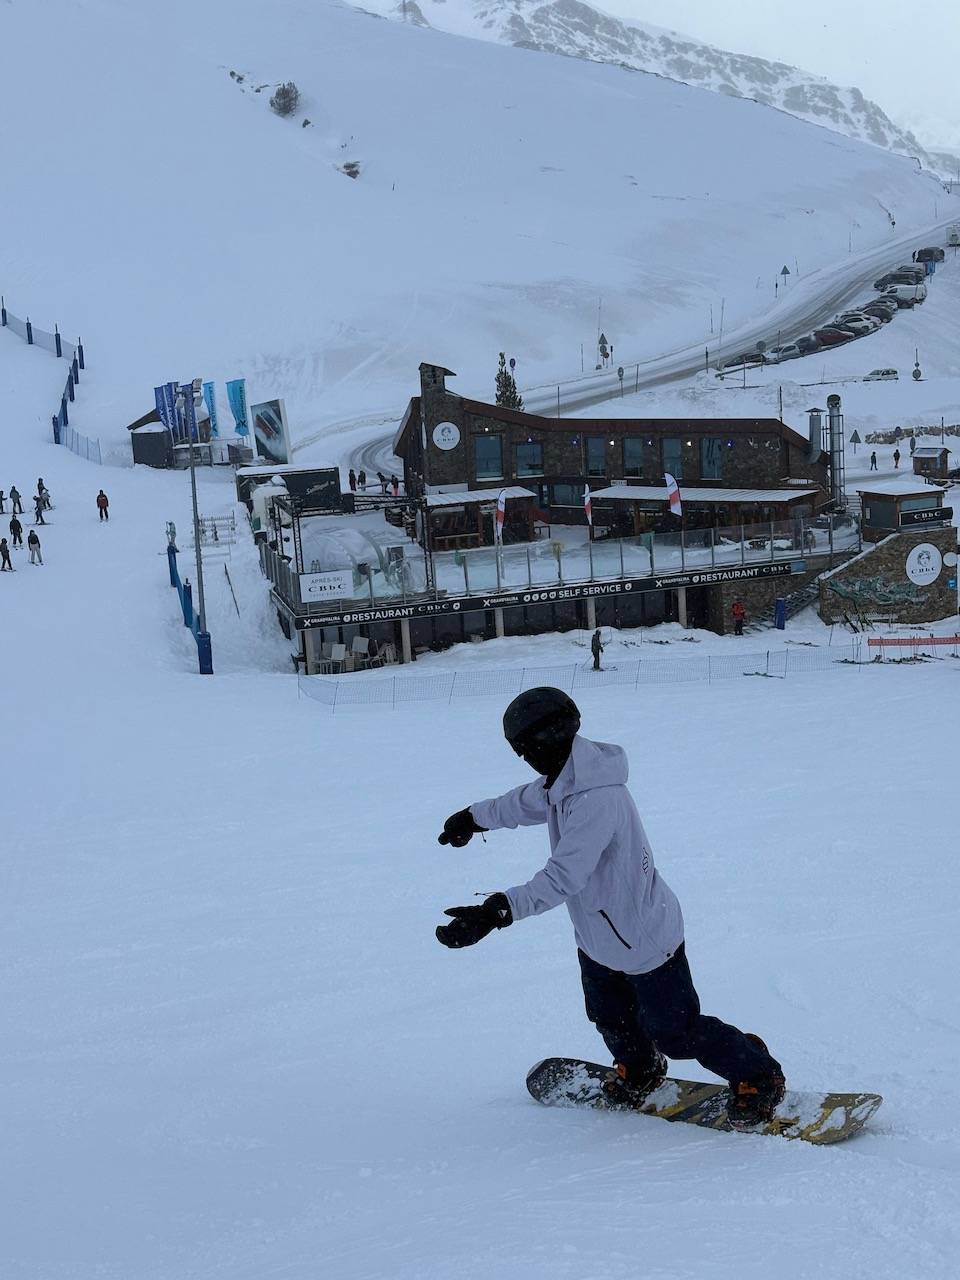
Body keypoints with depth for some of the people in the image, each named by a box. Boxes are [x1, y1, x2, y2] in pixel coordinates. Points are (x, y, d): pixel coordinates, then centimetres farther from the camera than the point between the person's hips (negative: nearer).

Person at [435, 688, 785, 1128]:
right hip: (597, 931, 9)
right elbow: (529, 802, 18)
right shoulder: (567, 778, -5)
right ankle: (639, 1071, 53)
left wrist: (498, 911, -48)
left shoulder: (595, 800, -35)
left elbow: (562, 877, -41)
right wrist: (475, 817, 33)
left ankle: (758, 1075, 26)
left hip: (644, 938, -9)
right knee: (609, 1015, 24)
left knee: (674, 1031, 5)